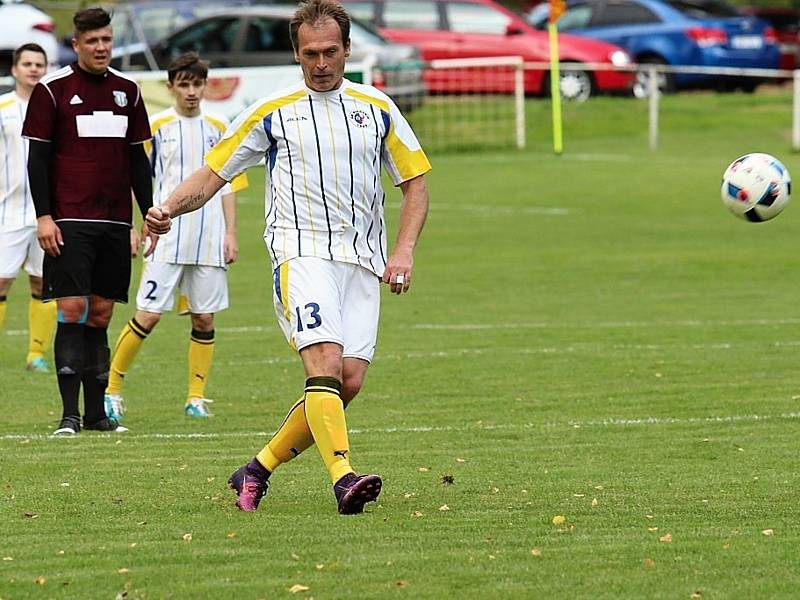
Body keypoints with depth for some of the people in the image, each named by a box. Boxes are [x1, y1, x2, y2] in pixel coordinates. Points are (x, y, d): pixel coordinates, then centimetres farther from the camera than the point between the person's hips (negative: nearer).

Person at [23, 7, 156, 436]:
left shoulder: (127, 91, 12)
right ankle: (70, 414, -8)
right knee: (73, 310, -10)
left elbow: (138, 159, 18)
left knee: (100, 315, 6)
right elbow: (37, 158, -2)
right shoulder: (52, 90, -1)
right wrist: (43, 216, -9)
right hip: (69, 222, -4)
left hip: (115, 223, 4)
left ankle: (96, 412, 10)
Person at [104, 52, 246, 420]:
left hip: (209, 241, 3)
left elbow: (228, 186, 13)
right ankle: (111, 388, 2)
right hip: (167, 238, -3)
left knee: (204, 318, 3)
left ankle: (196, 397, 11)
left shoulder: (218, 128, 9)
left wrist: (230, 234, 8)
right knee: (148, 316, -8)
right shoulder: (156, 127, 1)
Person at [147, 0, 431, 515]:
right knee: (325, 362, -23)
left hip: (363, 260, 3)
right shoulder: (272, 112, 6)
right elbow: (212, 175, 9)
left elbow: (415, 182, 17)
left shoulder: (377, 108, 12)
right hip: (301, 252, -3)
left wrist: (403, 251, 3)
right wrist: (169, 208, -10)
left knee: (350, 381, -7)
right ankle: (343, 477, -34)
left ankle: (258, 470, 6)